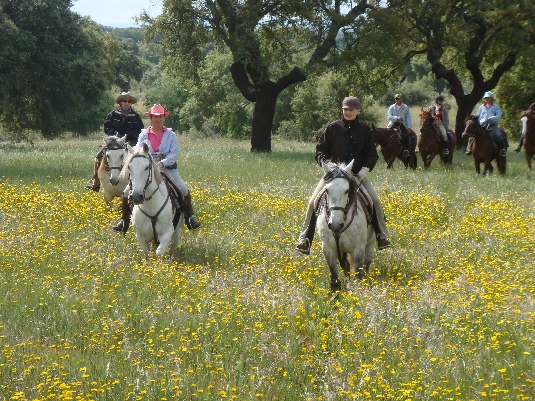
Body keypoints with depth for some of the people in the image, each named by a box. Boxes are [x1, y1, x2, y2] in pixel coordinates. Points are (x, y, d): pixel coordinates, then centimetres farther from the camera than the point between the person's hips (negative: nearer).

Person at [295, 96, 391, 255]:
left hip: (357, 174, 1)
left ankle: (382, 236, 6)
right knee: (313, 202, -15)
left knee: (375, 201, -13)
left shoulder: (365, 130, 4)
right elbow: (320, 149, 4)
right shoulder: (333, 127, 0)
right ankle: (304, 240, -8)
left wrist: (365, 168, -9)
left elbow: (372, 154, 10)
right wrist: (325, 163, -15)